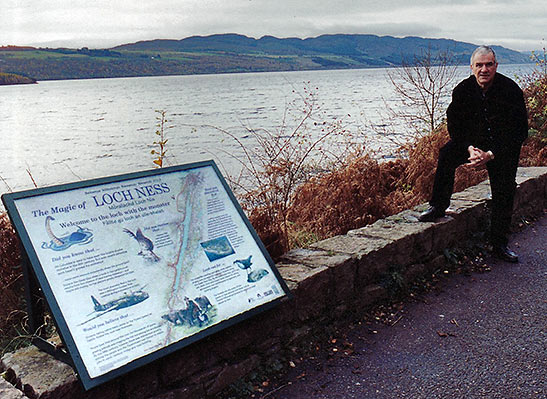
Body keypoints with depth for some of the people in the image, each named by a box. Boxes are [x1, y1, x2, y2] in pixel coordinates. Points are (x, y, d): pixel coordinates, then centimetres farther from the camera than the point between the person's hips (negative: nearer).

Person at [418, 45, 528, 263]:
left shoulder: (511, 90, -18)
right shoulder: (463, 90, -11)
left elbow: (519, 132, -16)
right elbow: (455, 125, -6)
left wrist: (490, 154, -25)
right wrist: (470, 148, -23)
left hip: (503, 148, -1)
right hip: (472, 141, 2)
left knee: (504, 195, -1)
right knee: (446, 155, -26)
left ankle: (499, 244, 15)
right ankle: (438, 207, -12)